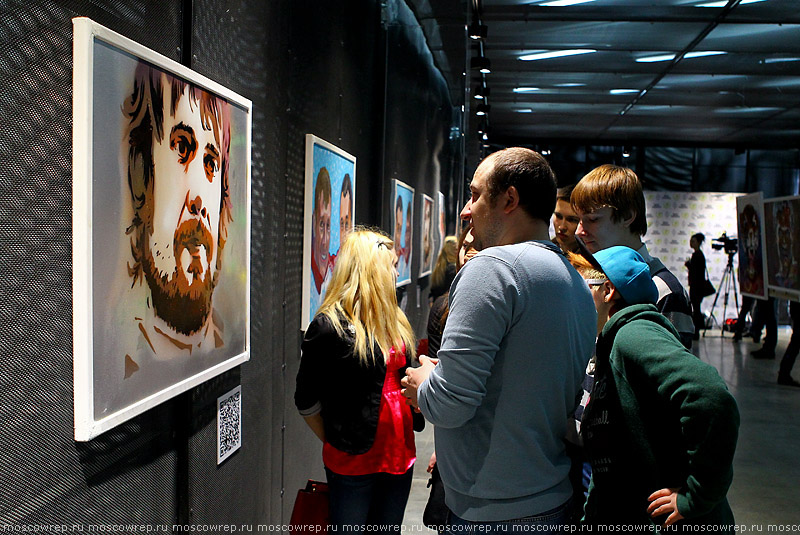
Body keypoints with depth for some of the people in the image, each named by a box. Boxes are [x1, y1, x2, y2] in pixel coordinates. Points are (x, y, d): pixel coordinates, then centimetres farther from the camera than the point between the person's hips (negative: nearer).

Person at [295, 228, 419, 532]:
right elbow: (306, 401, -9)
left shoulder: (394, 320, 8)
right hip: (353, 463, -6)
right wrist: (338, 443, -2)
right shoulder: (330, 325, -14)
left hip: (399, 456, 7)